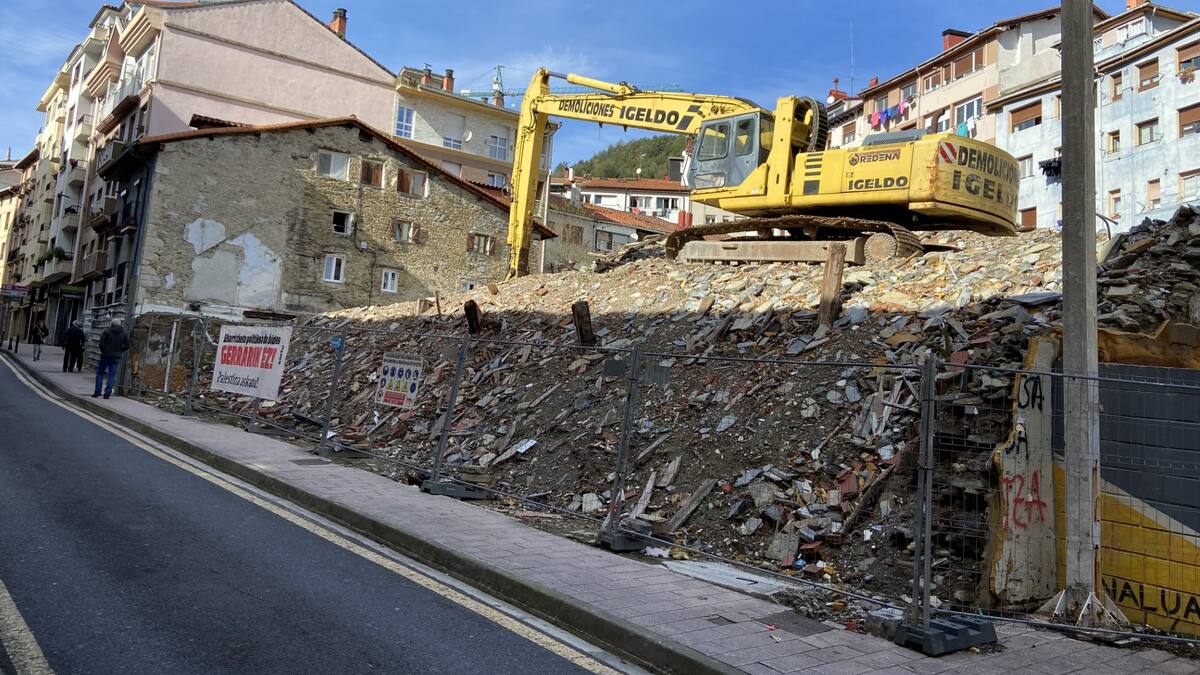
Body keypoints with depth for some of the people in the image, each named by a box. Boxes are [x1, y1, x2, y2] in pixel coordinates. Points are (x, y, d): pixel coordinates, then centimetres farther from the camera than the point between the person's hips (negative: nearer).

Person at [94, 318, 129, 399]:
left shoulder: (107, 332, -6)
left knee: (100, 373, 9)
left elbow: (101, 344, -12)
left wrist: (103, 351, 4)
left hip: (106, 356, -2)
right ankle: (107, 393, 1)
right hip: (116, 357, 2)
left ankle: (97, 392, 6)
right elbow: (127, 345, 3)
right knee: (112, 375, 4)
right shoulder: (123, 333, 4)